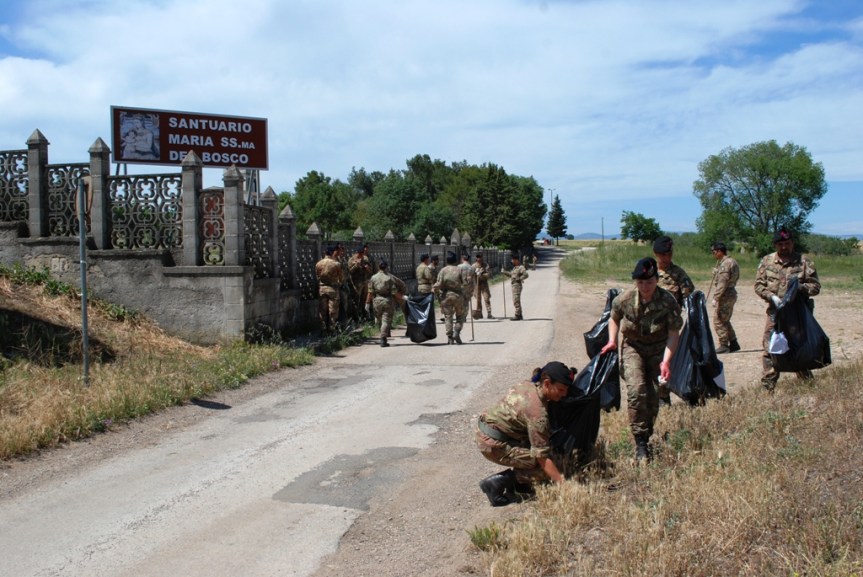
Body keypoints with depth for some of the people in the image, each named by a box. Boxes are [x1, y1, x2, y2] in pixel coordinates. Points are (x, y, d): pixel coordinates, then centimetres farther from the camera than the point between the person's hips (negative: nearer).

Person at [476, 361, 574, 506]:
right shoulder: (537, 411, -24)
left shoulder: (528, 385, 0)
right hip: (494, 444, -9)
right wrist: (562, 483, -20)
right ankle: (497, 483, -7)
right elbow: (542, 456, -22)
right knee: (545, 469, -8)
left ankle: (517, 483, 17)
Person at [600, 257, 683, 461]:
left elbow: (674, 333, -14)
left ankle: (646, 437, 23)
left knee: (654, 395, 0)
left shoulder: (668, 301, -19)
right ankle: (640, 442, -13)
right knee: (636, 390, -19)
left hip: (658, 348, 0)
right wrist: (612, 340, -8)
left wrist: (666, 361, -22)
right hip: (632, 346, 0)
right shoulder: (624, 299, -15)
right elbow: (614, 318, 7)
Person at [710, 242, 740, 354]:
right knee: (725, 321, 18)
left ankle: (724, 346, -1)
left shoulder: (726, 264, -18)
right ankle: (733, 344, 23)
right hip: (731, 294, 11)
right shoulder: (731, 262, 14)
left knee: (718, 321, -4)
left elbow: (722, 283, -23)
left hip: (725, 296, -11)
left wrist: (716, 298, -23)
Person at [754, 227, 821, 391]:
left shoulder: (804, 261, 2)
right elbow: (759, 285, 4)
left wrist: (802, 287, -21)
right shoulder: (767, 261, 5)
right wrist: (772, 297, -14)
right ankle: (767, 387, 5)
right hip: (775, 312, 1)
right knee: (770, 349, -1)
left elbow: (816, 286, 1)